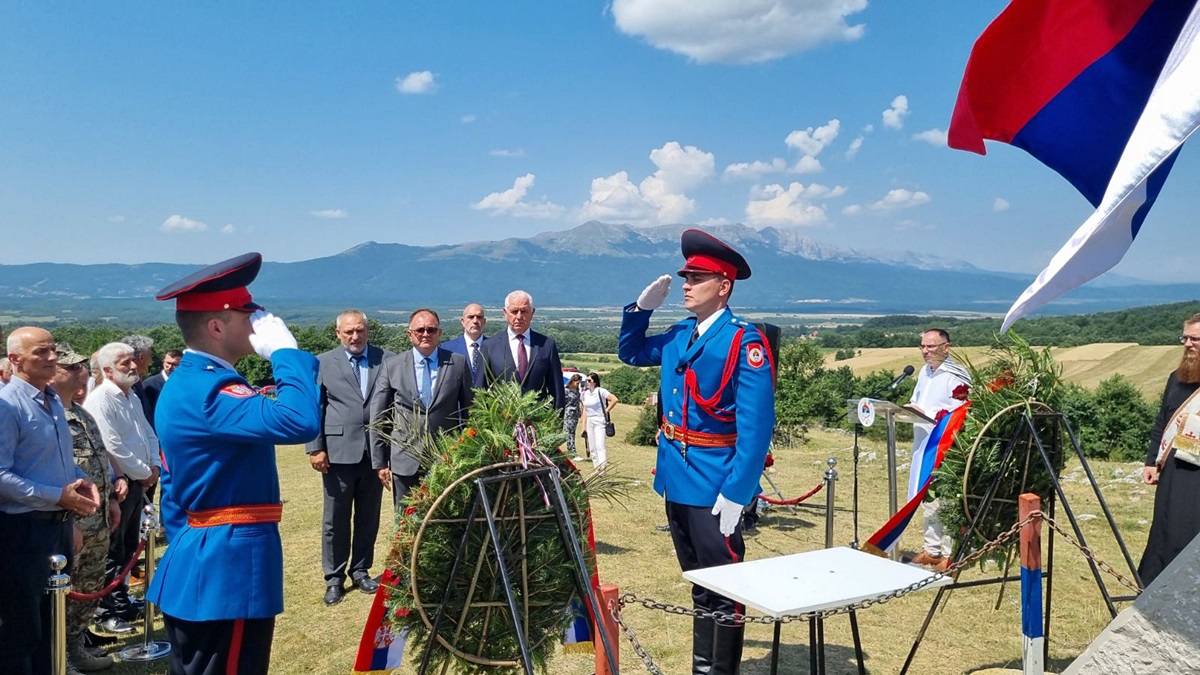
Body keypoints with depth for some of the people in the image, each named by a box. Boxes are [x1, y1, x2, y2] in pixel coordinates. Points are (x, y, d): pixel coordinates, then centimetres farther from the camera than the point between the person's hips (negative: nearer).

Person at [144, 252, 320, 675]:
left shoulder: (185, 383, 12)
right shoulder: (207, 390, -22)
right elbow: (299, 422, -38)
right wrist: (285, 350, -24)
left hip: (197, 568, 11)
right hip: (228, 570, -11)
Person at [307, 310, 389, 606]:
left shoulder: (385, 359, 3)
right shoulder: (323, 363, 3)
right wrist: (315, 448, -6)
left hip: (375, 451, 1)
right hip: (338, 451, -1)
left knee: (369, 518, 11)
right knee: (335, 519, 6)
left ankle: (360, 571, 26)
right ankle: (334, 577, 19)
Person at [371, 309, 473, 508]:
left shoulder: (458, 363, 3)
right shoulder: (392, 365, 3)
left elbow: (470, 412, 8)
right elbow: (378, 418, 5)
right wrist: (380, 462, 2)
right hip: (406, 462, 0)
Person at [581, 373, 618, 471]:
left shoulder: (600, 391, -9)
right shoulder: (585, 393, 11)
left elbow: (614, 400, -15)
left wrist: (606, 410, -11)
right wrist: (584, 425, 13)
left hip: (600, 421, -7)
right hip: (590, 421, 7)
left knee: (600, 445, -16)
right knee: (592, 447, 8)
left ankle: (602, 467, -21)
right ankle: (596, 468, 15)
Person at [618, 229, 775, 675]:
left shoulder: (744, 342, -15)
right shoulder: (679, 336, 8)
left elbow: (756, 425, -19)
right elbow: (630, 353, 25)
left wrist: (736, 491, -23)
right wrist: (641, 309, 8)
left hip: (714, 485, -8)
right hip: (676, 479, 8)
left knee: (722, 588, 4)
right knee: (698, 584, 20)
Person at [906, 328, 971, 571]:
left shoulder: (957, 376, -12)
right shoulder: (925, 372, 13)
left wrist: (925, 413, -21)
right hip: (923, 444, 8)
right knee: (927, 499, 14)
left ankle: (950, 554, 7)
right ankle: (932, 549, 25)